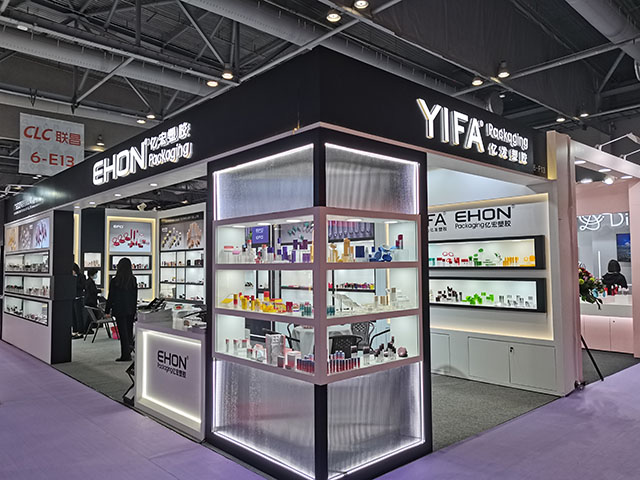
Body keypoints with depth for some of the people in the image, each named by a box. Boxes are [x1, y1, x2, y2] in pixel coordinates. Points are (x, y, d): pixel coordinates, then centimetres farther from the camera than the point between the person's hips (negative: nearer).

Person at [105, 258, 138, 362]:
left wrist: (107, 311, 3)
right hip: (131, 310, 3)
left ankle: (125, 355, 4)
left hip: (120, 310, -3)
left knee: (123, 332, 1)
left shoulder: (114, 281, -11)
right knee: (129, 330, 17)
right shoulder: (133, 280, 0)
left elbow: (111, 298, -6)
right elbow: (135, 296, 6)